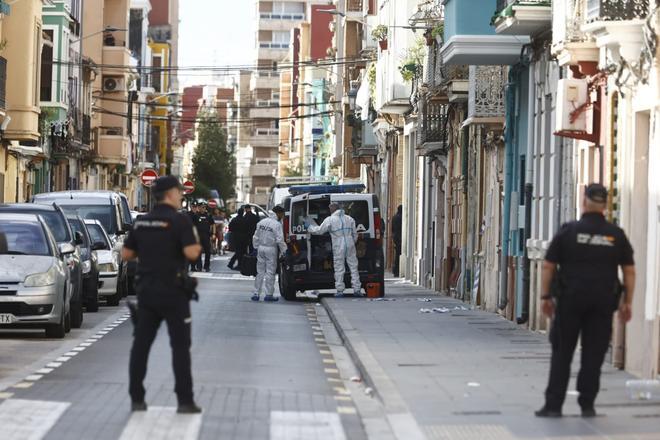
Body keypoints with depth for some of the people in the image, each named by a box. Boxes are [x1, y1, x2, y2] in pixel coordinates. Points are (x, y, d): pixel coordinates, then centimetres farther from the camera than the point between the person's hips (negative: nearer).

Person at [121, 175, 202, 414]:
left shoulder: (141, 222, 7)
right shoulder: (180, 220, -12)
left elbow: (126, 254, 10)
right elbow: (191, 253, -21)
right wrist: (196, 241, -1)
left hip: (146, 290, 5)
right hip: (172, 291, -5)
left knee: (141, 344, 8)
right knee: (180, 345, 1)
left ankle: (136, 399, 8)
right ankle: (185, 401, 1)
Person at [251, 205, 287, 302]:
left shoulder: (262, 222, 7)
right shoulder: (277, 225, -12)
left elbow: (256, 237, 12)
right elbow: (279, 240, -16)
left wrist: (256, 247, 19)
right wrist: (283, 251, -8)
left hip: (261, 248, 5)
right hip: (271, 249, -5)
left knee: (260, 272, 11)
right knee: (270, 272, 1)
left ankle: (256, 294, 11)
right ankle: (269, 294, 2)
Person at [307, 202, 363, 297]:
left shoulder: (330, 220, -3)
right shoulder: (349, 219, 12)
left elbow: (319, 230, 0)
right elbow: (355, 234, 14)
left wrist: (309, 227, 16)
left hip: (338, 247, -3)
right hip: (350, 245, 3)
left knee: (339, 269, 2)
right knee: (353, 267, 7)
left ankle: (340, 290, 2)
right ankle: (357, 289, 5)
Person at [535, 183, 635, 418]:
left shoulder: (569, 231, -2)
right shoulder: (616, 235, 3)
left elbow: (548, 266, -2)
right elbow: (629, 271, 5)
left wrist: (545, 296, 5)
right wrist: (627, 302, 10)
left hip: (570, 301, -1)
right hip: (603, 302, 1)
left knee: (562, 353, 5)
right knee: (593, 354, 7)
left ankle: (553, 405, 2)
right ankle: (587, 405, 8)